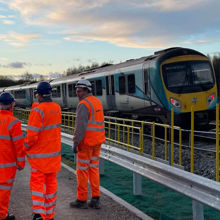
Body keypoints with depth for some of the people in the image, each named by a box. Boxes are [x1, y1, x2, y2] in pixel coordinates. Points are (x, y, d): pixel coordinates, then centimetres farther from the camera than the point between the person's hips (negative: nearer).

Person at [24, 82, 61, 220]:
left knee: (37, 183, 3)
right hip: (55, 152, 6)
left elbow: (32, 136, -22)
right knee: (51, 182, 14)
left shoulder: (37, 111, -21)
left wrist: (26, 146, -3)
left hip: (40, 154, -6)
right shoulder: (57, 108, 1)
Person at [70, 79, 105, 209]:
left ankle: (82, 200, 11)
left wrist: (76, 142, -19)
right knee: (94, 169, 12)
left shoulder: (83, 104, -17)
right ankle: (96, 199, 13)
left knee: (82, 170, 3)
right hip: (97, 141, 8)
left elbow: (80, 126, -23)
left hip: (86, 142, -8)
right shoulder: (97, 102, 12)